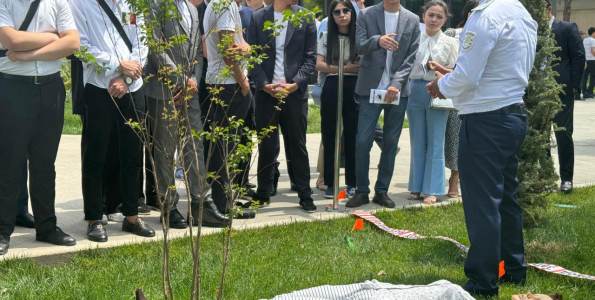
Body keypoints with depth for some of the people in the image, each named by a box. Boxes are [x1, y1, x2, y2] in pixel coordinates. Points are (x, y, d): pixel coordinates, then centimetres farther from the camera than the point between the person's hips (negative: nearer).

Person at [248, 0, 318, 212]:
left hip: (295, 92, 0)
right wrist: (264, 84, -9)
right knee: (266, 145, 7)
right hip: (266, 91, 1)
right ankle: (263, 194, 17)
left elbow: (310, 58, 1)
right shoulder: (258, 18, 4)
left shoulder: (306, 18, 4)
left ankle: (305, 195, 10)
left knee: (297, 144, 4)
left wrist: (295, 83, -11)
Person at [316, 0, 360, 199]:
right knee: (330, 137, 3)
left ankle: (352, 183, 10)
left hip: (354, 89, -1)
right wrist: (344, 68, -10)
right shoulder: (326, 39, 8)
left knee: (352, 137, 2)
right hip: (331, 89, 1)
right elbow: (319, 65, -2)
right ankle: (330, 183, 10)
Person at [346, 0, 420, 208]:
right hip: (370, 88, -1)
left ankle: (382, 191, 16)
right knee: (362, 141, -5)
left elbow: (411, 58, 1)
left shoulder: (412, 20, 5)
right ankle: (362, 191, 6)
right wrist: (377, 41, -32)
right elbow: (359, 46, -10)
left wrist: (396, 84, -10)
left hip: (397, 90, 2)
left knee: (391, 143, 6)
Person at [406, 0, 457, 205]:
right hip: (415, 92, 2)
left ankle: (431, 189, 8)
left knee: (435, 143, 2)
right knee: (417, 142, 10)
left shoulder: (450, 43, 2)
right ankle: (416, 187, 19)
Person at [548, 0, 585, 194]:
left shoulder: (568, 28, -2)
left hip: (561, 90, -4)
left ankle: (566, 178, 7)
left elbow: (579, 57, -4)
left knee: (563, 134, -1)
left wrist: (573, 84, -8)